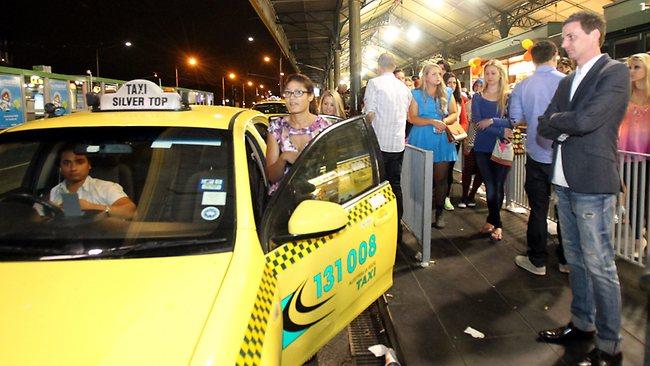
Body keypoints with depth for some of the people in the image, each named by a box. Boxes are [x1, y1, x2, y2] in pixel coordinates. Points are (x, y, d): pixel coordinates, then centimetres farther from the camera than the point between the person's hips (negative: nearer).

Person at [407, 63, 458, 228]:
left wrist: (445, 121, -10)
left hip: (442, 140, 2)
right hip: (422, 140, -2)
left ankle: (439, 212, 12)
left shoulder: (447, 93, 10)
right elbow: (413, 118, -6)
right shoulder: (417, 94, 1)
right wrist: (433, 122, -18)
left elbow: (454, 114, 12)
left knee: (441, 178, 2)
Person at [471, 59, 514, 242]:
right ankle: (496, 224, 17)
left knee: (498, 186, 4)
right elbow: (477, 122, -9)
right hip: (483, 148, 1)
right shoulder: (478, 97, 5)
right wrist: (501, 132, -17)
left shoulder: (508, 97, 1)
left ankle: (492, 221, 19)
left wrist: (491, 121, -22)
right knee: (491, 186, 4)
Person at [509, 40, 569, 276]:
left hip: (537, 155, 1)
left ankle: (537, 261, 16)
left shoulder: (522, 86, -3)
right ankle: (566, 259, 24)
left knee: (538, 208, 9)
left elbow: (516, 119, -2)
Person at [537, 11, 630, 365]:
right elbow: (543, 127, 9)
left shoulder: (615, 72, -8)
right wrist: (568, 126, -9)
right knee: (575, 258, 16)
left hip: (592, 184, -8)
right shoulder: (567, 81, 16)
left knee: (599, 265, -1)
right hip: (564, 181, 8)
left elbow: (586, 119, -20)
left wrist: (556, 120, -3)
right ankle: (581, 323, 31)